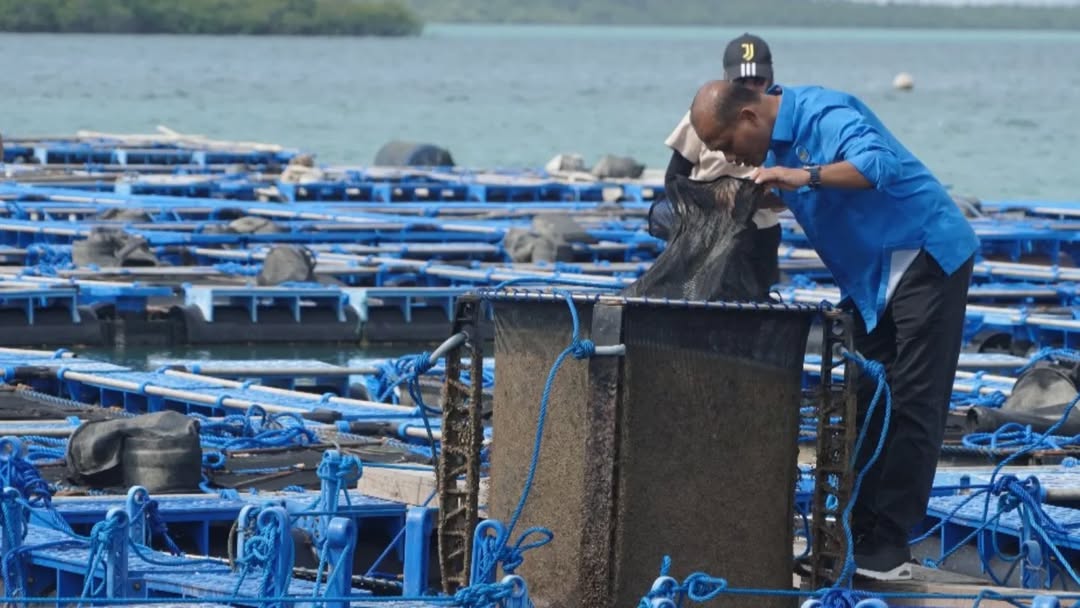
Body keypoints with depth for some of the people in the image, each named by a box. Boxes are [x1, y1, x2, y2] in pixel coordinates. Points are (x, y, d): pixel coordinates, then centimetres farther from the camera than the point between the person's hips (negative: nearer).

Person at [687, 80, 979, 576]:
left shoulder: (822, 113, -21)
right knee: (866, 405, 9)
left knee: (912, 404, -9)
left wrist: (806, 176, -41)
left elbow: (881, 163, -36)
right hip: (873, 278, 10)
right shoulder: (774, 142, 7)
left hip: (926, 255, -10)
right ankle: (859, 532, 13)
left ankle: (889, 544, -10)